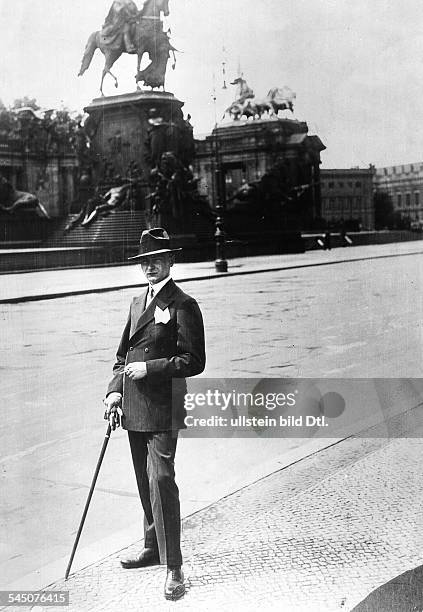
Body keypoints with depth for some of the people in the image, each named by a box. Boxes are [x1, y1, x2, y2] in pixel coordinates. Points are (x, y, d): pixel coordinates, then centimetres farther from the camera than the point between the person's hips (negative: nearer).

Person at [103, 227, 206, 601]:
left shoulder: (183, 305, -8)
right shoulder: (138, 303, 17)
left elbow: (194, 361, -13)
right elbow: (124, 353, 21)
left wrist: (150, 367, -18)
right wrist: (115, 390, 7)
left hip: (163, 408, -8)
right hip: (134, 408, 8)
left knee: (161, 479, -13)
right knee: (145, 482, 17)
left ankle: (174, 567, -6)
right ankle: (154, 548, 32)